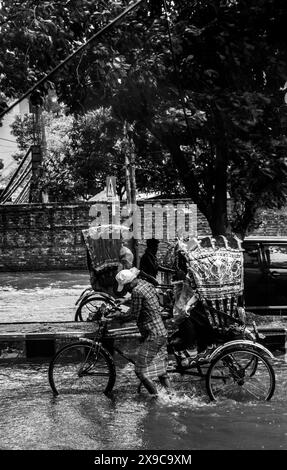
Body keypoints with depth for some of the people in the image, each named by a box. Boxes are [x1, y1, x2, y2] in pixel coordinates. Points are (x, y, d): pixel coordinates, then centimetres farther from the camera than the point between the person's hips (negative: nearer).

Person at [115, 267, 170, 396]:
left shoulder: (137, 291, -19)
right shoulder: (147, 284, 10)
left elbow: (134, 315, -17)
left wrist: (118, 315, -3)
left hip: (152, 336, -10)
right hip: (162, 333, 10)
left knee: (141, 371, -2)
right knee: (160, 368, 21)